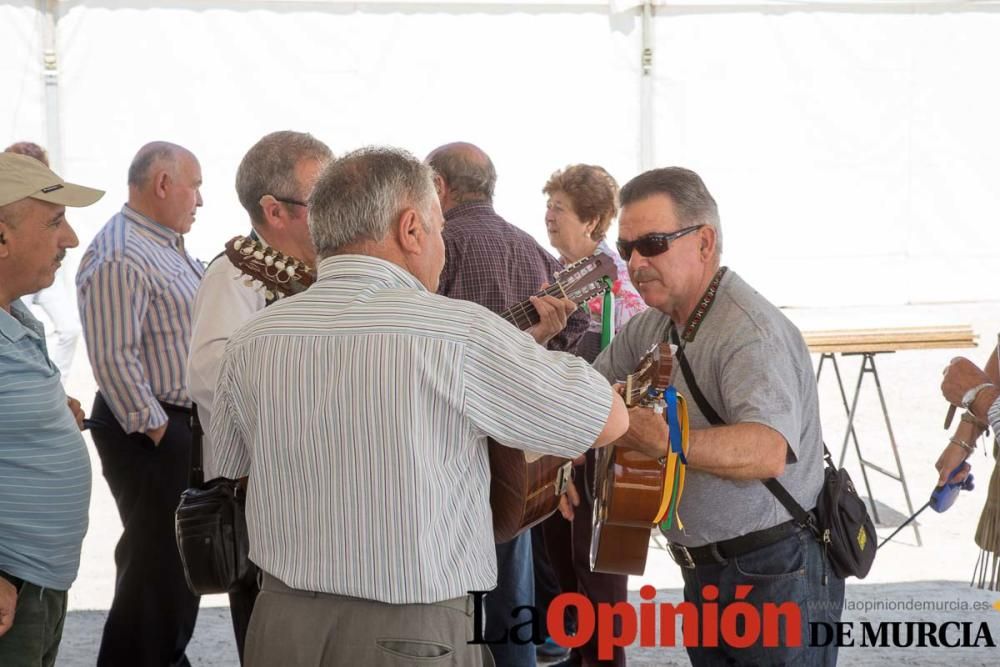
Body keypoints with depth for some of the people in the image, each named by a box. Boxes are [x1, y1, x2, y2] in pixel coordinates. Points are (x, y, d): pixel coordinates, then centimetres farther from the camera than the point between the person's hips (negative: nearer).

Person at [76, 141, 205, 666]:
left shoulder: (169, 245, 12)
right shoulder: (119, 257, -20)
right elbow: (113, 358, -24)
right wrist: (156, 430, -20)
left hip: (185, 422, 10)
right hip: (150, 431, -10)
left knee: (181, 555, 19)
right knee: (157, 561, -3)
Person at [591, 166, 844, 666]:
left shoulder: (752, 332, -22)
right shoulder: (651, 326, 6)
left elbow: (769, 451, -38)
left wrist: (660, 441, -51)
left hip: (777, 575, -8)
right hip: (703, 573, 8)